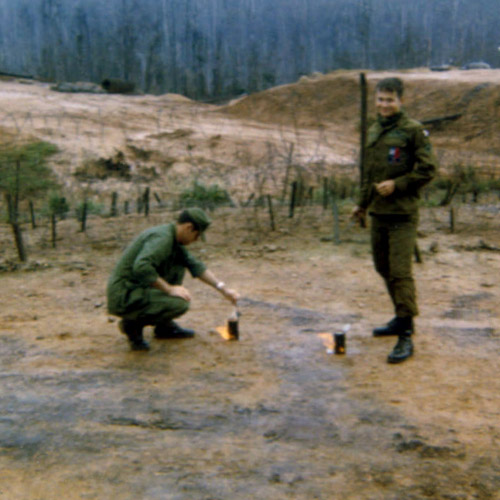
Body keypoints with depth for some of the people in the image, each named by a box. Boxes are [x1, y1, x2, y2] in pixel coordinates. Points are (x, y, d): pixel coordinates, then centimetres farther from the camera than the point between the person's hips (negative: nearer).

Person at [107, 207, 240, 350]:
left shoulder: (173, 239, 11)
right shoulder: (162, 237, -20)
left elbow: (195, 266, 16)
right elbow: (141, 267, -35)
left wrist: (223, 289, 13)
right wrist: (169, 289, -26)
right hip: (124, 298, -10)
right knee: (180, 304, -24)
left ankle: (164, 326, 14)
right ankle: (133, 324, -4)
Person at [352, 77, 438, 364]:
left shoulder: (413, 130, -7)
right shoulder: (373, 132, 14)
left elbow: (429, 169, -10)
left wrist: (397, 184, -16)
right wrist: (363, 204, 26)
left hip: (402, 213, -7)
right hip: (378, 212, 8)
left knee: (400, 271, -11)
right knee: (384, 268, 15)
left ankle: (406, 336, -6)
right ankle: (402, 319, 31)